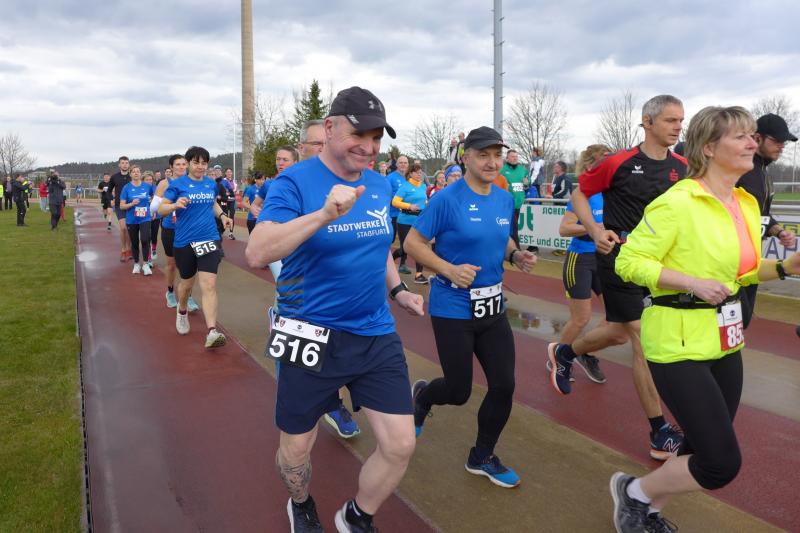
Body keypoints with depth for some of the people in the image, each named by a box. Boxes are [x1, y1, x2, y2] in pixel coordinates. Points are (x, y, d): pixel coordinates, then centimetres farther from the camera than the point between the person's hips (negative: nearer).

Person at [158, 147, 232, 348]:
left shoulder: (211, 184, 6)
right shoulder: (177, 184, -4)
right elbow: (161, 210, -7)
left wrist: (222, 215, 5)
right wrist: (175, 205, -27)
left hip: (209, 238, 1)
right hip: (184, 241, -1)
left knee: (209, 285, -12)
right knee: (187, 283, 16)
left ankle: (212, 332, -17)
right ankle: (182, 311, 49)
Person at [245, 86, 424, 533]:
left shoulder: (381, 186, 5)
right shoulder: (295, 182, -14)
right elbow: (257, 253, -27)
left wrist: (398, 290, 5)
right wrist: (324, 214, -38)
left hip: (377, 335, 5)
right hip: (313, 336, -4)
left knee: (401, 446, 4)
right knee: (297, 450, 13)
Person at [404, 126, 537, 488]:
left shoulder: (505, 199, 5)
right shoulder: (447, 199, -14)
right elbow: (413, 243, -11)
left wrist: (516, 255, 0)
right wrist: (450, 269, -23)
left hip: (493, 308, 6)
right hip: (453, 310, -6)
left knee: (504, 386, 5)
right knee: (458, 392, 4)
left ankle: (482, 457, 28)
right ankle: (422, 395, 41)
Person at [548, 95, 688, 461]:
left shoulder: (681, 167, 4)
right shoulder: (620, 163, -11)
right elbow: (579, 193, -2)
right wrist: (596, 230, -15)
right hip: (618, 255, -6)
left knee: (620, 332, 17)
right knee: (643, 339, -6)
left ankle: (564, 353, 47)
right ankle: (661, 435, 4)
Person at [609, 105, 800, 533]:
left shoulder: (747, 205, 8)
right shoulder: (677, 202, -18)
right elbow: (628, 261, -17)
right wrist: (693, 283, -23)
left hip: (725, 341, 9)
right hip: (680, 342, -8)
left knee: (706, 451, 17)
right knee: (722, 463, -7)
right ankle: (633, 491, 18)